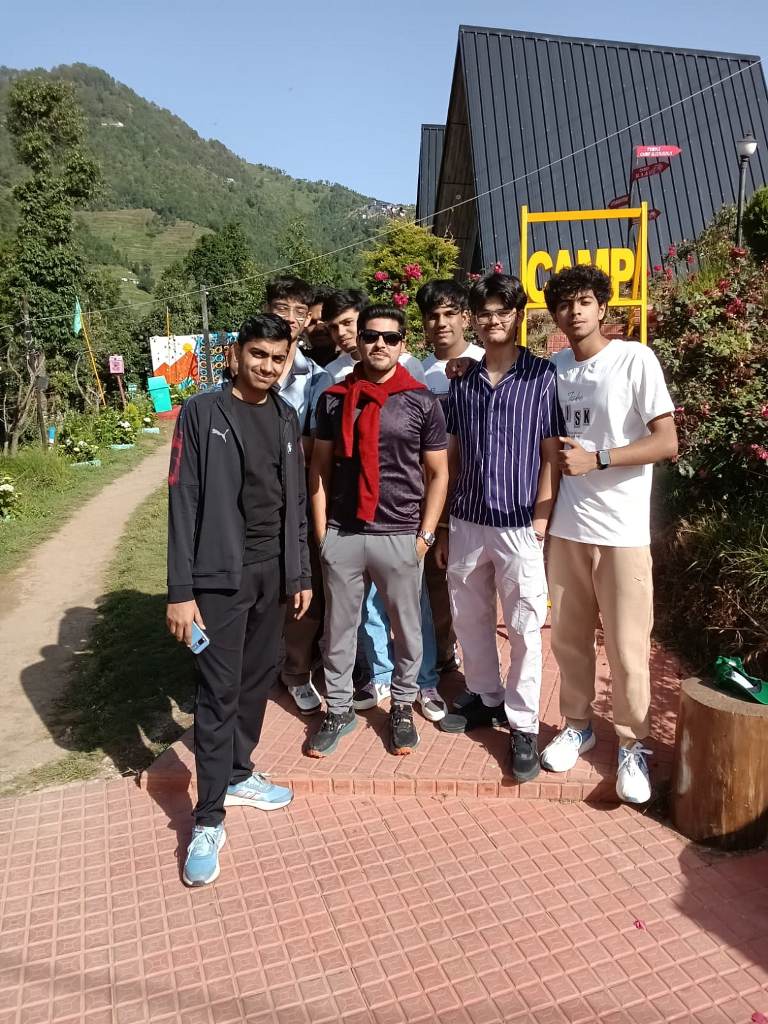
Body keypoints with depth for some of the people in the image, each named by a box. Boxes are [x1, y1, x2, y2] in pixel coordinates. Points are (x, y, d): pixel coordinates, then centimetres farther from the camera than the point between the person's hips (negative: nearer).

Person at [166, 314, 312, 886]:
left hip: (274, 572, 5)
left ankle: (239, 774, 34)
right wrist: (181, 591, -14)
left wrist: (301, 573, 11)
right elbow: (184, 505, -11)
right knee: (219, 693, -2)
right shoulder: (202, 415, -7)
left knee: (259, 677, 14)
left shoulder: (287, 419, 9)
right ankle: (209, 821, 10)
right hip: (221, 574, -5)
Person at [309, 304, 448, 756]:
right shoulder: (334, 398, 4)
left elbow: (438, 473, 1)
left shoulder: (422, 402, -1)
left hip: (400, 536, -1)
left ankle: (403, 707, 32)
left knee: (407, 628, 11)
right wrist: (321, 530, 2)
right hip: (342, 534, 2)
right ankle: (339, 709, 30)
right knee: (339, 626, 12)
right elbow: (320, 466, 8)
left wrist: (425, 535, -4)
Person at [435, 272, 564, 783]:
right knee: (470, 619, 15)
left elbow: (552, 454, -4)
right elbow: (451, 457, 10)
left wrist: (542, 519, -11)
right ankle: (486, 698, 35)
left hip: (520, 525, -4)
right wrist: (443, 527, 10)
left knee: (524, 628, 3)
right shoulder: (462, 381, 8)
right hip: (467, 523, 4)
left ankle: (524, 725, 17)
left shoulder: (542, 375, -3)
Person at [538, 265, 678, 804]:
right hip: (566, 526, 4)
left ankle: (634, 747, 20)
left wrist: (596, 459, -19)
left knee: (626, 647, 2)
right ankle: (578, 725, 32)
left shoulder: (636, 359, -6)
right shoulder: (553, 367, 8)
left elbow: (667, 442, -10)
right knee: (568, 637, 13)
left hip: (622, 530, -4)